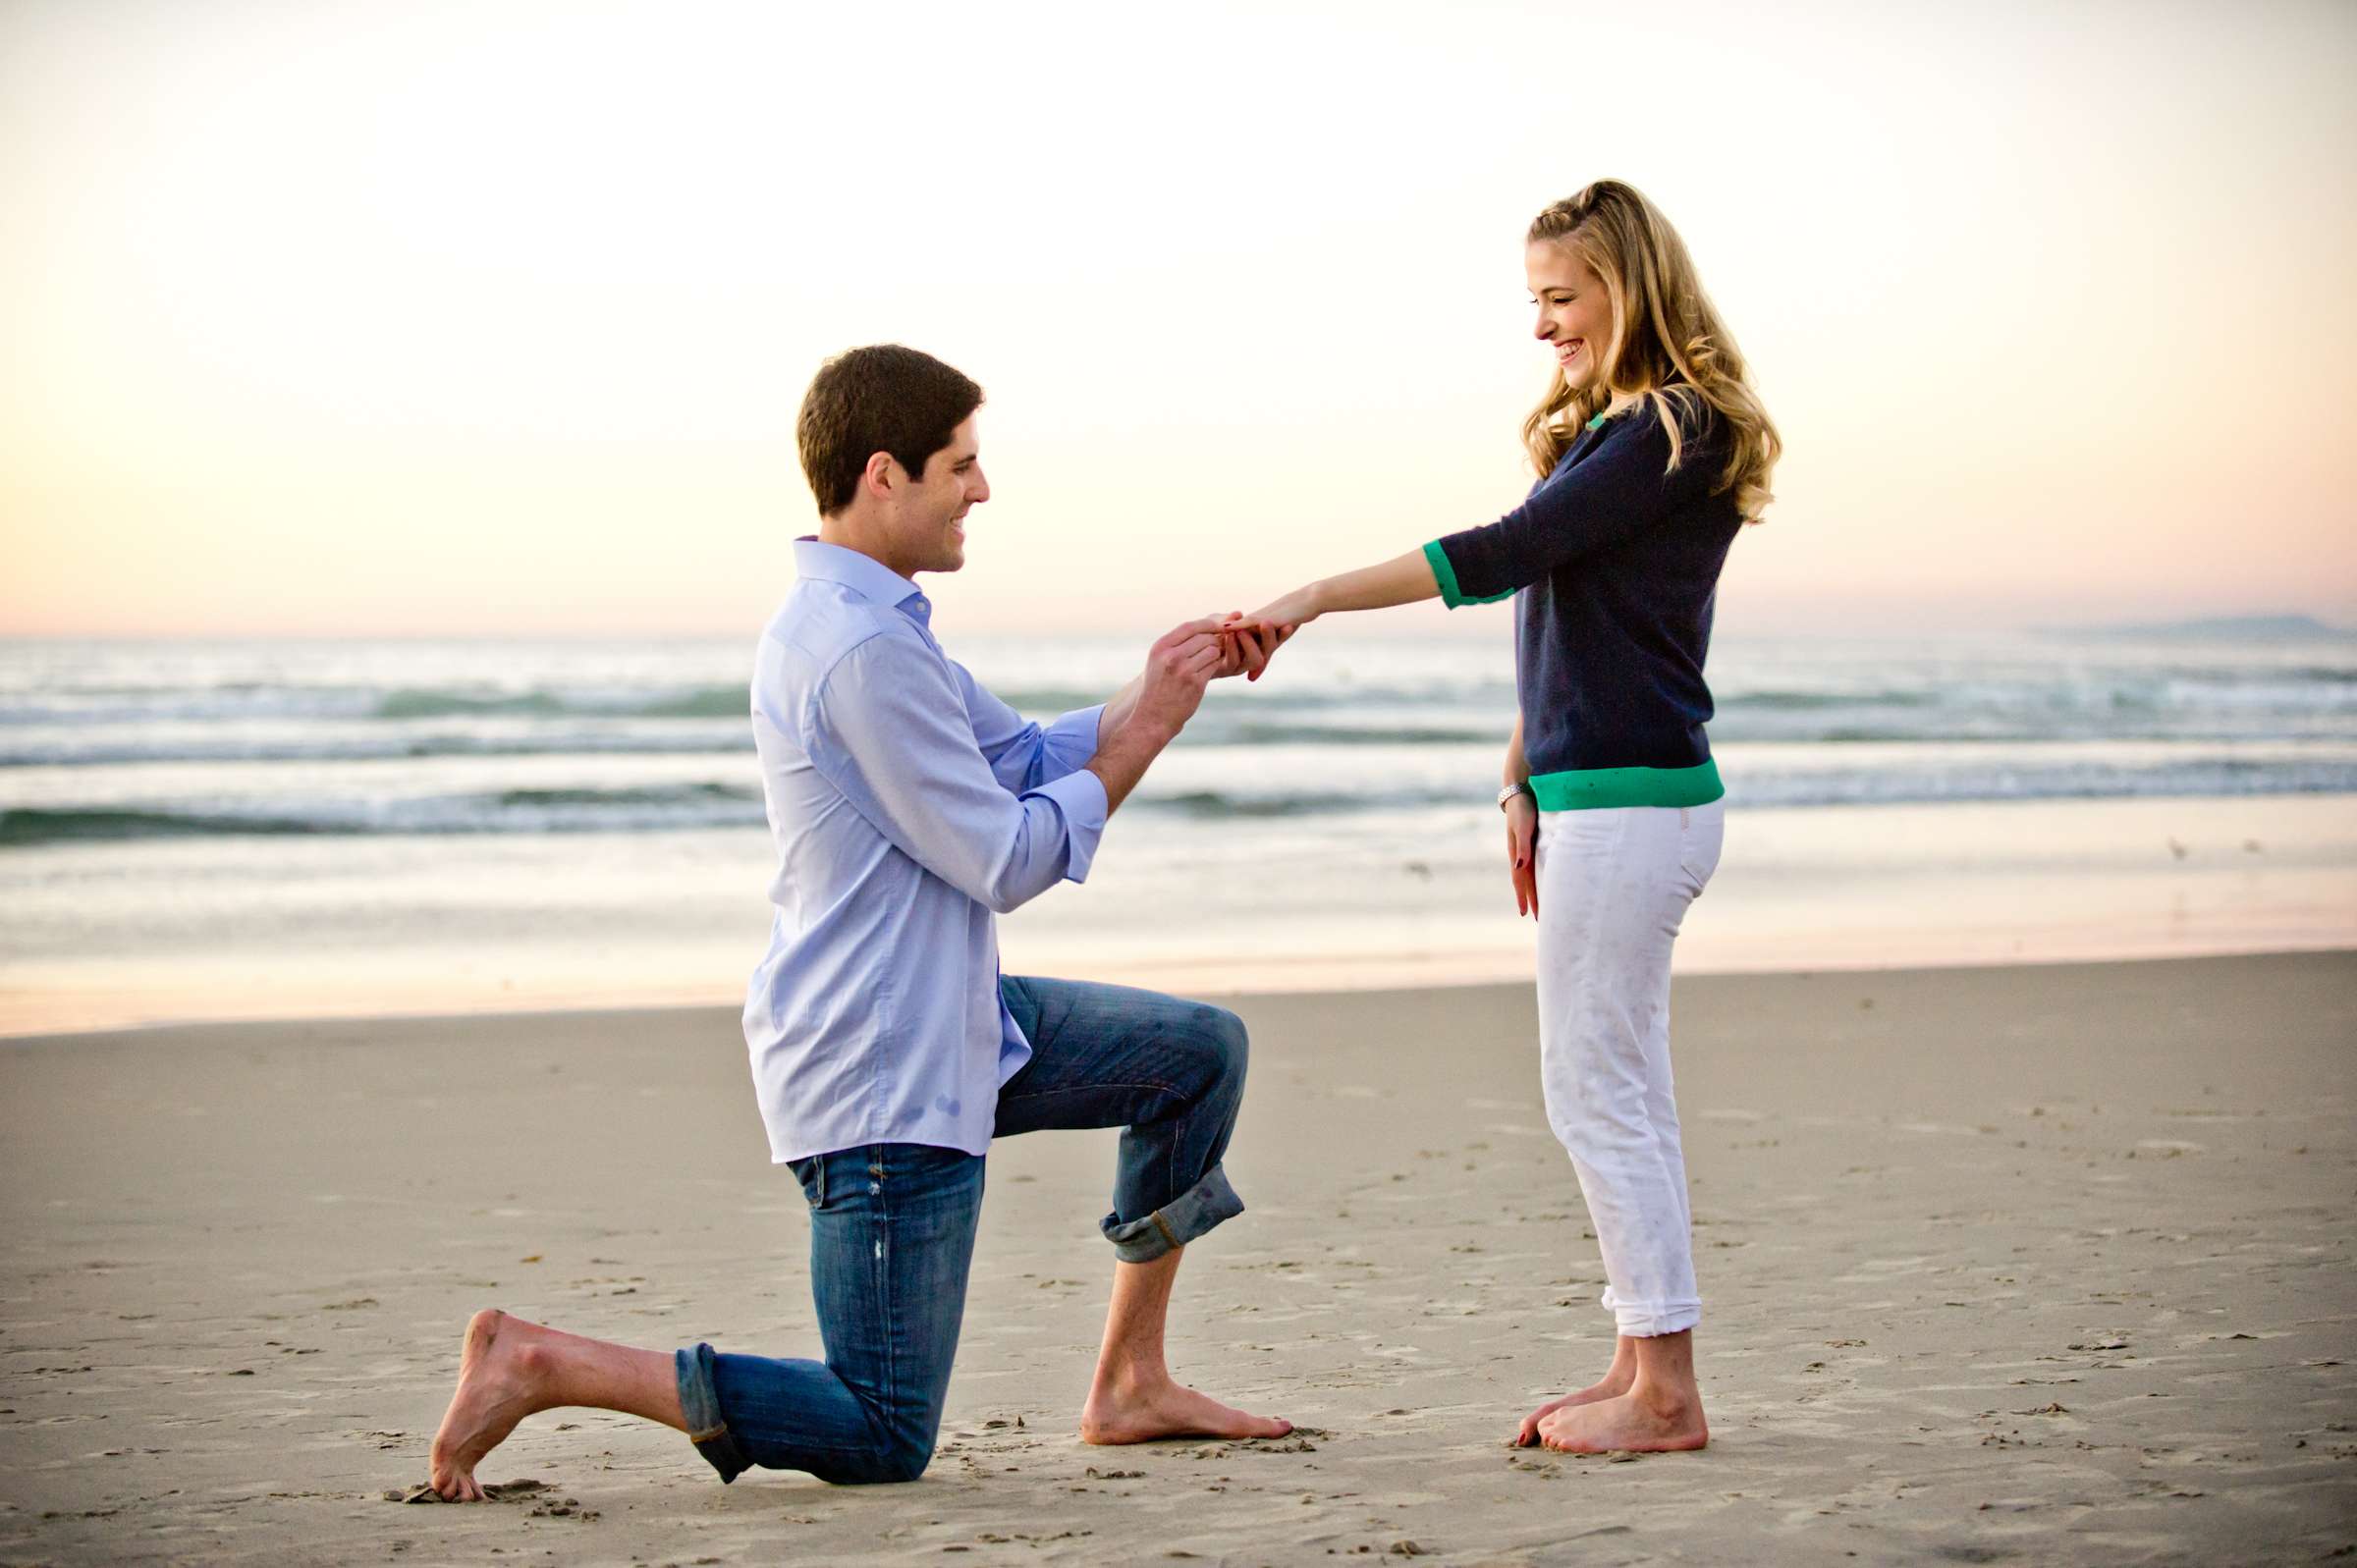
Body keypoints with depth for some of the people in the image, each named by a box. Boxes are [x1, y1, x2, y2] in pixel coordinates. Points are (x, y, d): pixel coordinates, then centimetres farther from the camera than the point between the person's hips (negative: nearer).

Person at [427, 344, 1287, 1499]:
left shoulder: (870, 624, 11)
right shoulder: (863, 650, -23)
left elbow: (1028, 759, 17)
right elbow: (1005, 863, -19)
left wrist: (1156, 692, 3)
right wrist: (1146, 729, -8)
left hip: (950, 1026, 11)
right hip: (887, 1079, -10)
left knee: (1203, 1052, 17)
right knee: (881, 1443, -4)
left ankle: (1130, 1384, 21)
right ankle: (541, 1365, -2)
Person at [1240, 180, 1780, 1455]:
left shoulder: (1674, 433, -13)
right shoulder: (1611, 429, 17)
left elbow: (1507, 556, -20)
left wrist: (1317, 599, -19)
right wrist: (1525, 779, 11)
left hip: (1634, 803, -10)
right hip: (1593, 795, 10)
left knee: (1598, 1087, -7)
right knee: (1608, 1087, 12)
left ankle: (1664, 1390, 0)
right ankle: (1642, 1369, 18)